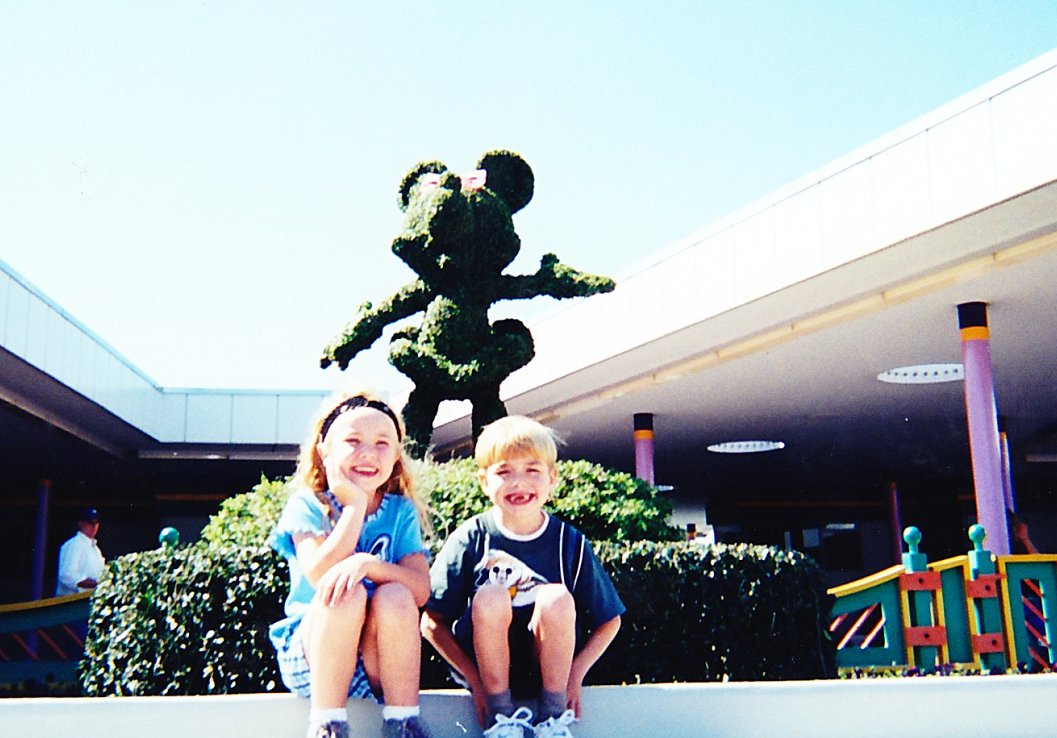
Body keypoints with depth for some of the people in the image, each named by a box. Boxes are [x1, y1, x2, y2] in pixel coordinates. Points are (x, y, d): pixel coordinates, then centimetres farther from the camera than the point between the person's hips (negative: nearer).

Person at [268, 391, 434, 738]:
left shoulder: (401, 512, 2)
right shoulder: (307, 504, -5)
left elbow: (421, 589, -14)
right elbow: (321, 576, -23)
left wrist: (368, 563, -31)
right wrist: (355, 505, -19)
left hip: (381, 655, 2)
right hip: (308, 652, -2)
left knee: (394, 597, -28)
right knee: (346, 593, -31)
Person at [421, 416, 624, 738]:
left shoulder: (570, 543, -3)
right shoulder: (470, 539, -6)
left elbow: (609, 621, 5)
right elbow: (431, 623, -5)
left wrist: (576, 674, -8)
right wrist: (476, 682, -11)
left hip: (549, 667, 1)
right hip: (484, 664, 0)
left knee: (556, 598, -28)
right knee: (490, 597, -29)